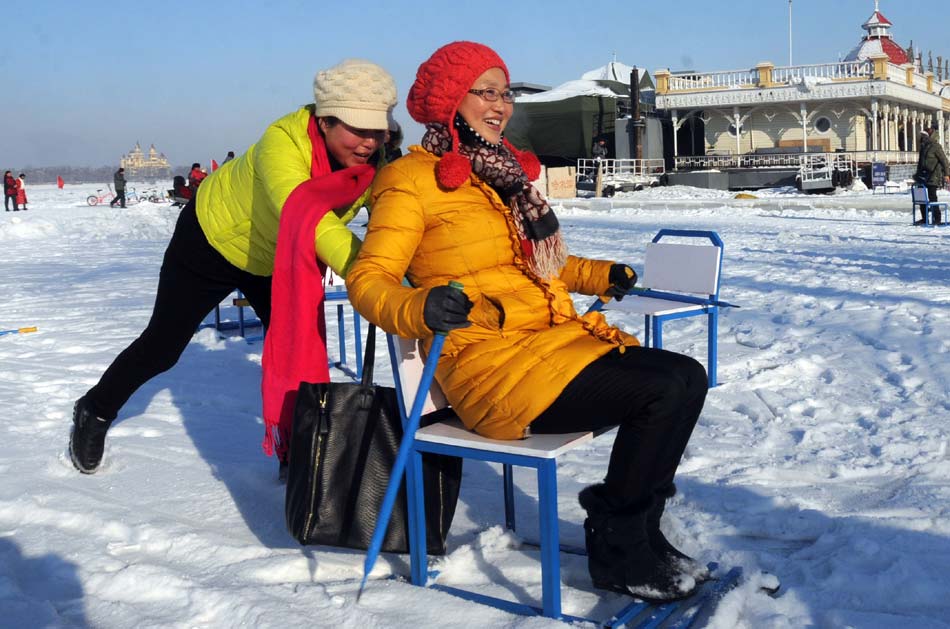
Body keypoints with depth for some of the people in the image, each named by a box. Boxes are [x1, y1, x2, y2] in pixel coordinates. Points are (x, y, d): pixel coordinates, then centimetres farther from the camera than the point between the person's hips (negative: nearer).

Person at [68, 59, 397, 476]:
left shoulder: (374, 164, -24)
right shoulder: (283, 142, -41)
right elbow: (307, 217, -57)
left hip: (276, 259, 5)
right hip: (213, 237, -4)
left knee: (298, 347, -1)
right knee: (163, 346, 9)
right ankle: (94, 413, 34)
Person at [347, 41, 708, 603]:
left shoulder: (508, 169, 19)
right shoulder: (413, 178, -5)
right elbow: (369, 279, -10)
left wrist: (595, 275, 24)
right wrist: (419, 309, -30)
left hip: (555, 337, 8)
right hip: (489, 361, -8)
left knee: (688, 377, -8)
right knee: (661, 392, -20)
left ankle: (640, 533, 6)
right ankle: (617, 553, -2)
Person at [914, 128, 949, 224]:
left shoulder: (935, 146, -10)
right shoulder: (923, 146, 14)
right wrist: (918, 173, 20)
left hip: (933, 176, -8)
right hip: (924, 175, 8)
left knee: (932, 197, -9)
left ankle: (937, 219, -2)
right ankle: (924, 218, 12)